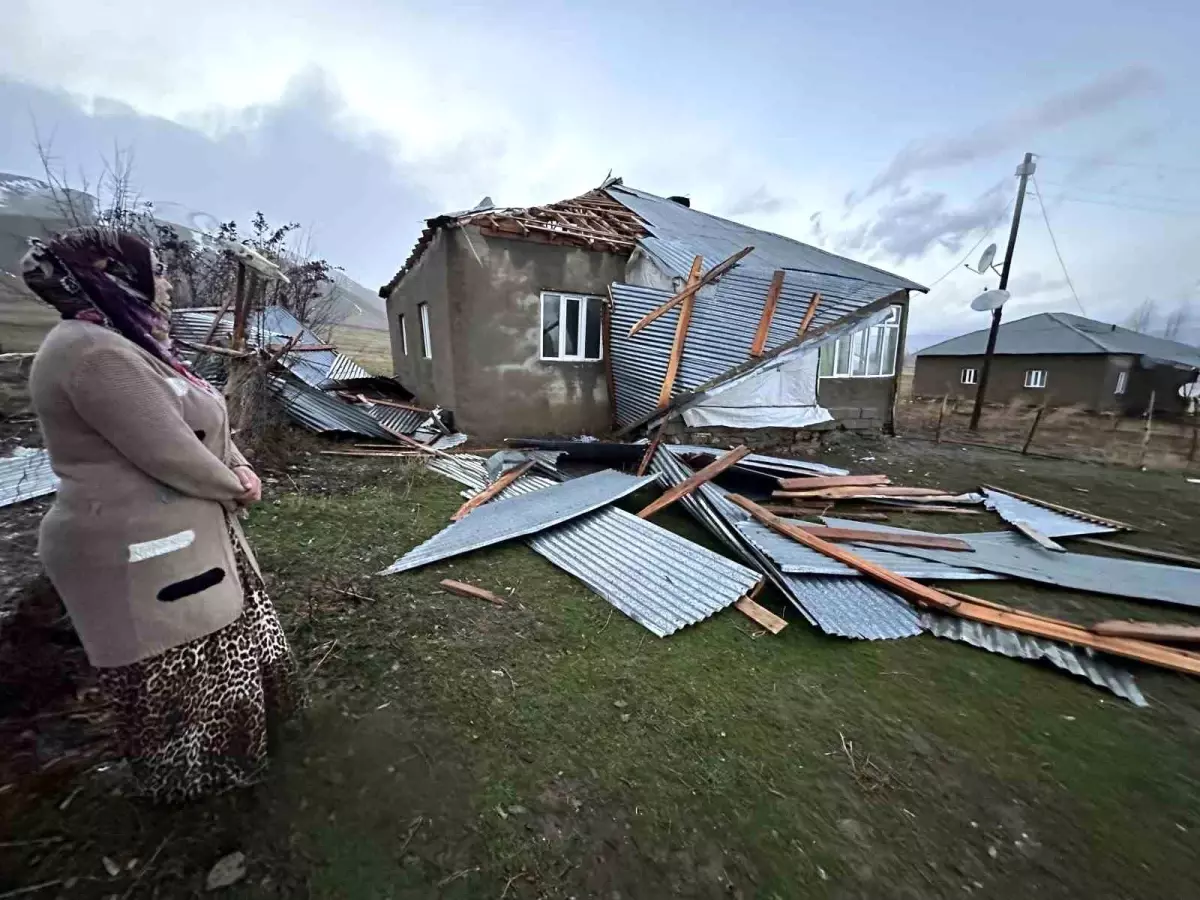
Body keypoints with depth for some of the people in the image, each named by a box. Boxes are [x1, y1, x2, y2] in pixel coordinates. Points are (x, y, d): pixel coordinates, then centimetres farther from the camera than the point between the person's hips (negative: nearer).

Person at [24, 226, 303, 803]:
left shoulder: (127, 344, 10)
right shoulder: (96, 352, -24)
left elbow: (203, 423, 12)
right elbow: (171, 454, -26)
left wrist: (239, 467, -4)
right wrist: (236, 485, -9)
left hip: (178, 531, 10)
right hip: (140, 549, -10)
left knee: (220, 639, 27)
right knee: (174, 672, 11)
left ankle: (229, 722, 50)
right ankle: (191, 772, 35)